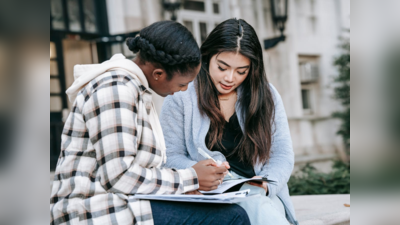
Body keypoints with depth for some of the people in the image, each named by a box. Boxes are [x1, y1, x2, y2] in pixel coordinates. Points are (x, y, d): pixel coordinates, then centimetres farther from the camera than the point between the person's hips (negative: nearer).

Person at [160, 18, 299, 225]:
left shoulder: (266, 96, 10)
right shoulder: (181, 96, 3)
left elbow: (282, 154, 8)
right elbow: (170, 157, 2)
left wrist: (265, 184, -12)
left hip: (259, 194, 3)